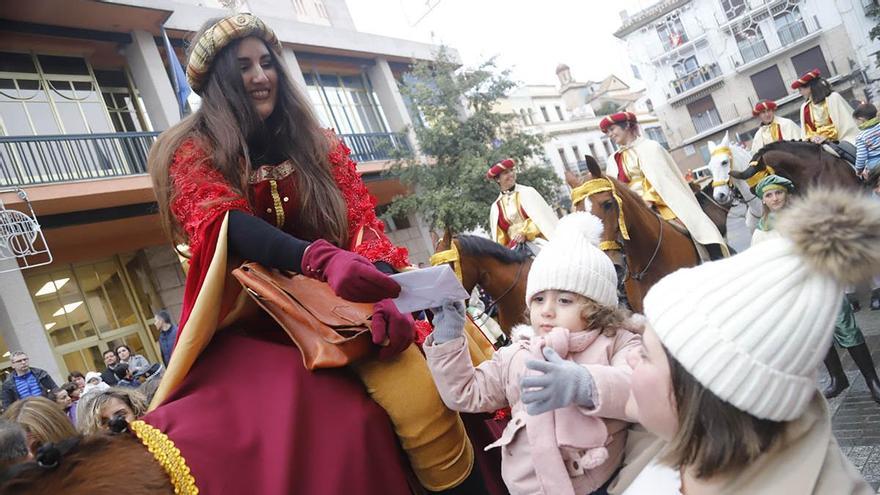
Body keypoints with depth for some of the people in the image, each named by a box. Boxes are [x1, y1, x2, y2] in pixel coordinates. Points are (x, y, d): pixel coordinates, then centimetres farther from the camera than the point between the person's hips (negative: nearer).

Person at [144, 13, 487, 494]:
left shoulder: (319, 144, 12)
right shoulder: (193, 153, 5)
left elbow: (362, 221, 1)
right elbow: (224, 226, -14)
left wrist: (383, 293, -21)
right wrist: (319, 258, -34)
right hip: (251, 320, -1)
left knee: (425, 404, -25)